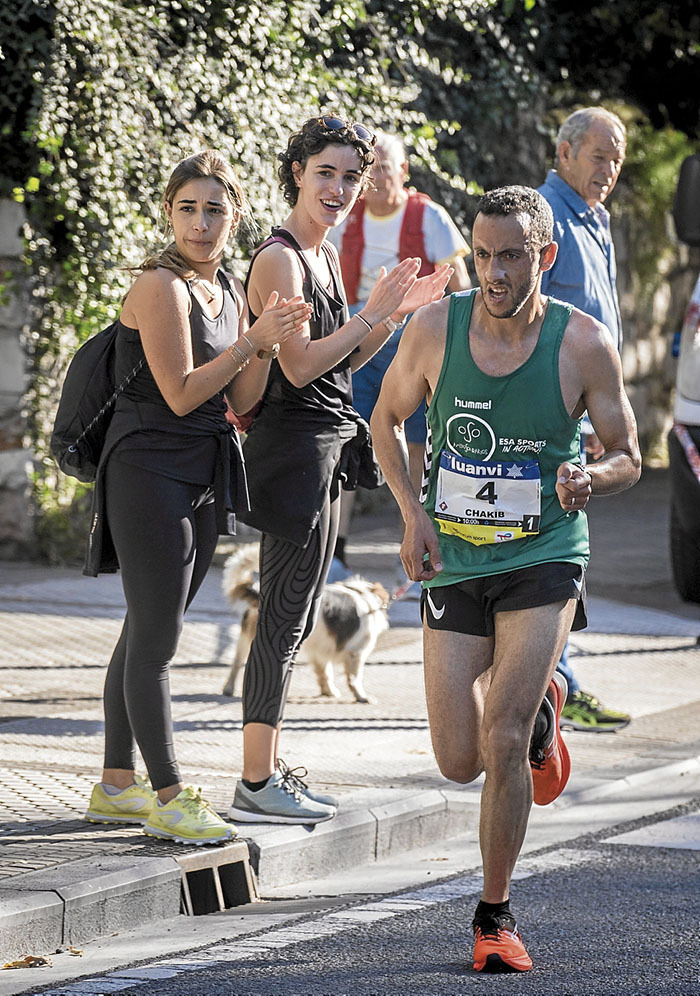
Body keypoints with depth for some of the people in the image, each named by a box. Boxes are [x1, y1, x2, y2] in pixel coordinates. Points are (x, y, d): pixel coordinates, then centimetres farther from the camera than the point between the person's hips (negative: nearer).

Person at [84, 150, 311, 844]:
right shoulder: (161, 285, -14)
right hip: (149, 470, -9)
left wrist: (267, 344, -5)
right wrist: (253, 340, -14)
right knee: (154, 641, -6)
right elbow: (181, 394, -17)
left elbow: (241, 402, 10)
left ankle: (116, 786, 19)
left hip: (202, 482, 9)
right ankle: (169, 798, -4)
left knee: (146, 635, 13)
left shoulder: (229, 290, 11)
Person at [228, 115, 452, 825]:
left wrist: (397, 314, 8)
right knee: (283, 620, -7)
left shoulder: (323, 255, 15)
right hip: (291, 442, -10)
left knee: (296, 618, 13)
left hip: (324, 448, 10)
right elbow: (299, 367, -20)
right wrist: (375, 313, -17)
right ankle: (255, 785, -3)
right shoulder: (279, 259, -15)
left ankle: (271, 771, 19)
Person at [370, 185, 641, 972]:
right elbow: (386, 420, 10)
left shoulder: (584, 345, -10)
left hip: (543, 560, -2)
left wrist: (590, 479, -23)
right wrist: (412, 511, -5)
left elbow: (627, 458, 1)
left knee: (503, 743, -16)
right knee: (460, 762, 2)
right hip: (453, 564, 2)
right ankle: (539, 707, 38)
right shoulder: (436, 328, -6)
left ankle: (495, 915, 2)